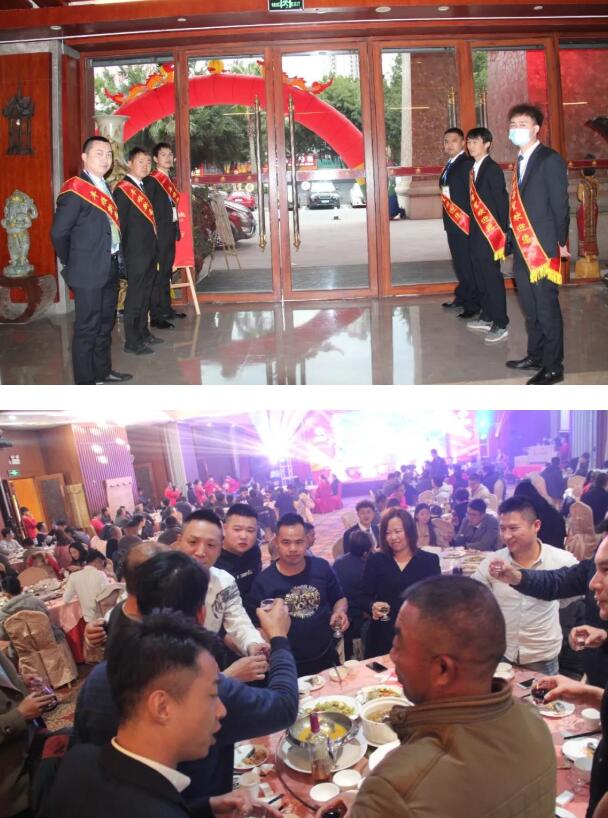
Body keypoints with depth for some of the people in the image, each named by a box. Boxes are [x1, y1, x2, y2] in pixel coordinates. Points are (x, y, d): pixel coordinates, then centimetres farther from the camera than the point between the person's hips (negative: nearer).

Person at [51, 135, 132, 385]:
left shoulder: (104, 187, 12)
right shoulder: (75, 191, -14)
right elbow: (59, 232, -15)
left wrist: (116, 260, 8)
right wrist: (71, 264, -5)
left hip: (109, 269, 9)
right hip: (88, 273, -9)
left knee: (105, 324, 19)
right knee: (87, 329, -1)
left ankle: (102, 371, 32)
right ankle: (85, 382, 6)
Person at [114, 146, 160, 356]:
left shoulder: (144, 187, 14)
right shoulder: (123, 189, -13)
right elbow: (120, 225, -15)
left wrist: (155, 251, 12)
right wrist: (121, 256, -16)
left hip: (150, 253, 8)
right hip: (136, 254, -8)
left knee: (145, 296, 18)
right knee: (134, 298, -2)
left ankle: (143, 332, 30)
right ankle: (132, 342, 5)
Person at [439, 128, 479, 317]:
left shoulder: (467, 164, -11)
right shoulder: (449, 166, 16)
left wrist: (470, 221, -19)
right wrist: (448, 221, 10)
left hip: (465, 222, -9)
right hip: (452, 223, 9)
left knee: (468, 264, -4)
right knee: (459, 263, 16)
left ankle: (473, 303, 2)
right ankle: (462, 298, 26)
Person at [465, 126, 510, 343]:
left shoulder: (492, 169, -11)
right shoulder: (474, 169, 12)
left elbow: (501, 200, -12)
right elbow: (475, 200, 12)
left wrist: (502, 231, -13)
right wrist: (472, 230, 8)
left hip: (490, 233, -8)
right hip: (476, 233, 8)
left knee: (493, 278, -6)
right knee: (480, 277, 15)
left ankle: (501, 325, -1)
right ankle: (487, 317, 26)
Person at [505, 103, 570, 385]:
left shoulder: (550, 160, -9)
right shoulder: (521, 161, 15)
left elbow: (560, 204, -11)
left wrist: (560, 242, -12)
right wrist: (515, 240, 9)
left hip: (542, 247, -8)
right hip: (522, 248, 8)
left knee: (547, 307, -4)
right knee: (530, 306, 15)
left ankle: (553, 367, 2)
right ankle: (535, 356, 27)